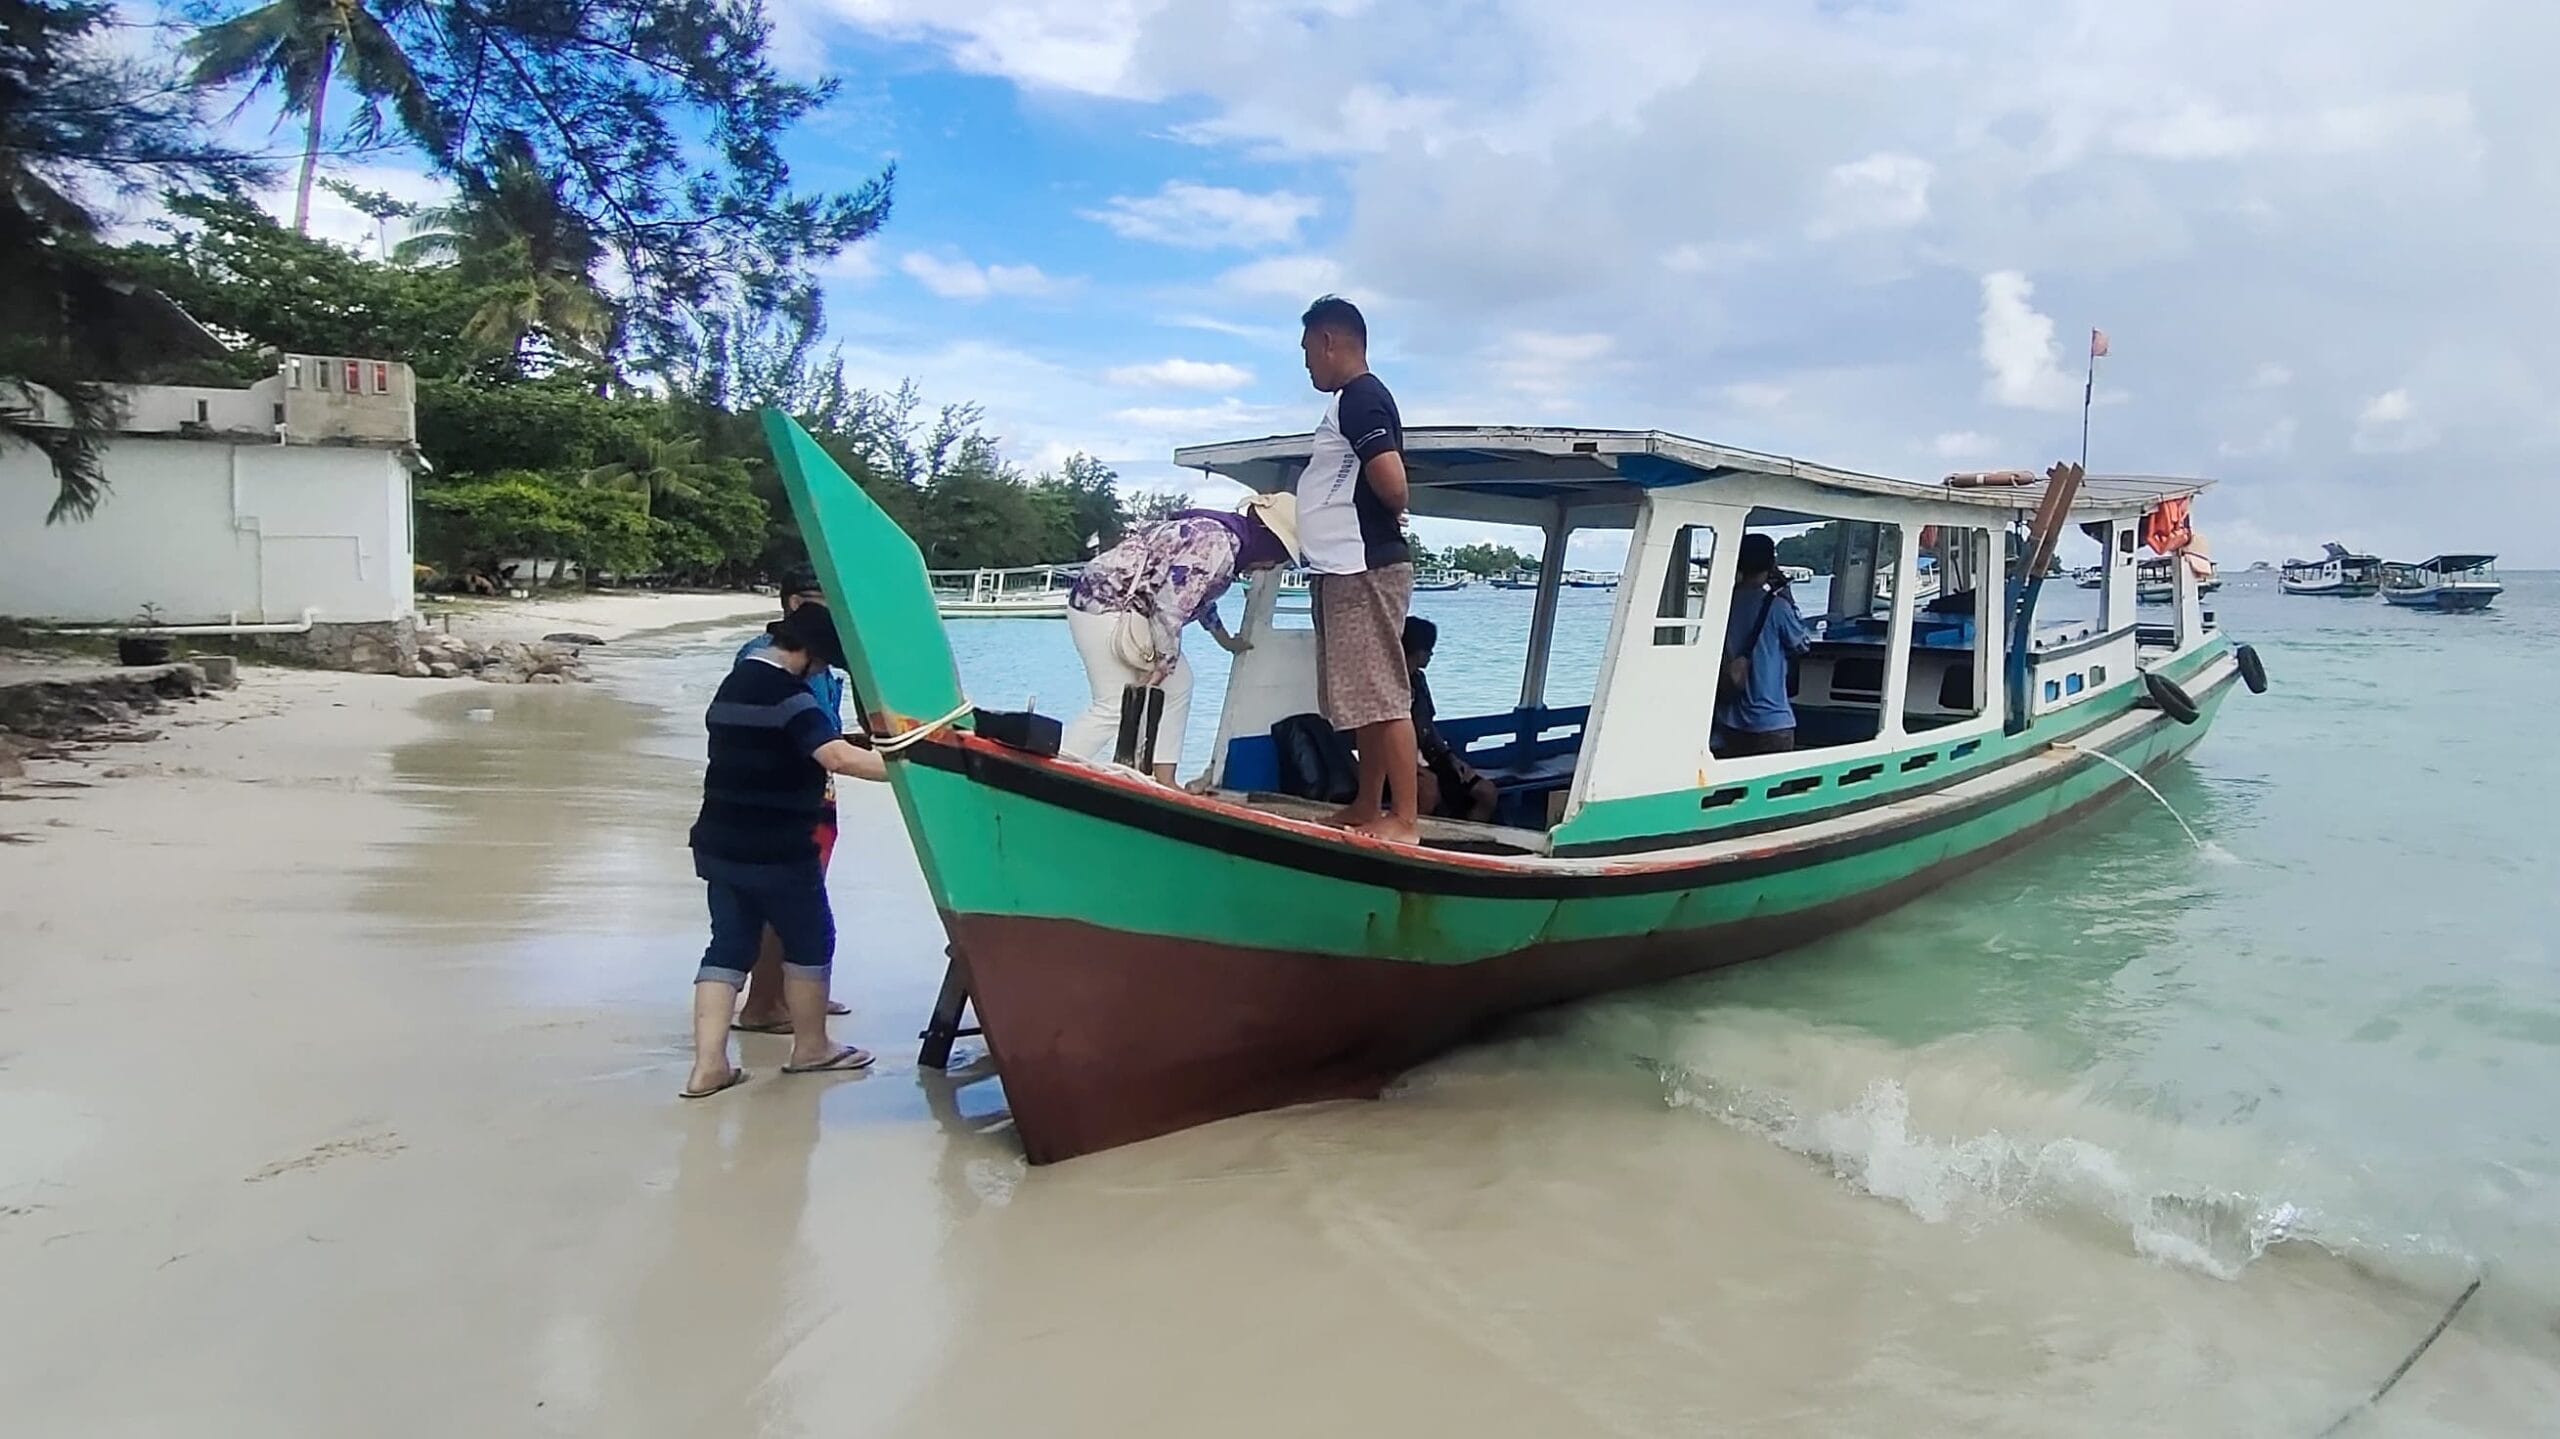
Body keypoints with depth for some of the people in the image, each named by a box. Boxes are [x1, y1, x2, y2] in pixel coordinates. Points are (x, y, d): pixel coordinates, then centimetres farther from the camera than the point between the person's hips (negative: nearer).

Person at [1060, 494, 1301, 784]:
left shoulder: (1221, 536, 12)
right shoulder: (1216, 543, -21)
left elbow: (1200, 595, 31)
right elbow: (1171, 606, -24)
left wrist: (1224, 639, 43)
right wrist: (1163, 662, -12)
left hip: (1121, 609, 11)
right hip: (1103, 604, -11)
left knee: (1177, 685, 11)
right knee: (1115, 706, -16)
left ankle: (1162, 782, 11)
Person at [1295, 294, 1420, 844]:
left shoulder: (1360, 398, -11)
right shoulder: (1352, 401, 20)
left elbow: (1392, 485, -22)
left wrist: (1388, 516, -2)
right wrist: (1279, 510, 20)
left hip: (1366, 571, -11)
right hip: (1346, 571, 11)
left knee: (1383, 698, -10)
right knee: (1365, 699, 13)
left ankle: (1405, 820, -9)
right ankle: (1367, 808, 20)